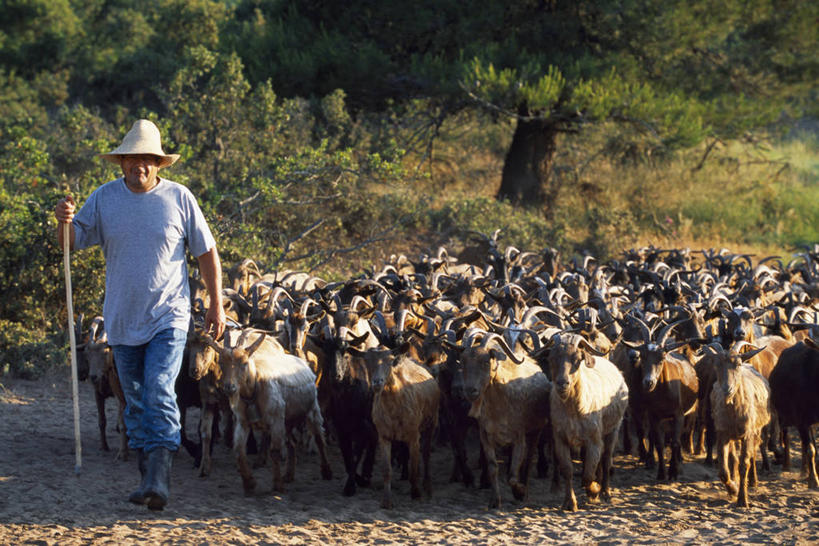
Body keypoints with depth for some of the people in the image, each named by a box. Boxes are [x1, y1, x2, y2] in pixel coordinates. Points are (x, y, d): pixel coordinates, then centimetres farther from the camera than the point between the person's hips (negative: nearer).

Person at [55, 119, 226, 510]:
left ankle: (159, 478, -22)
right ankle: (148, 478, 20)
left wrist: (216, 305, 4)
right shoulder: (104, 198, 1)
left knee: (160, 393, -17)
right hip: (122, 320, 3)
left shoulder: (179, 198, -3)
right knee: (135, 402, 10)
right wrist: (64, 221, -22)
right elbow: (73, 242, 1)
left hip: (168, 317, -3)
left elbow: (207, 253, 4)